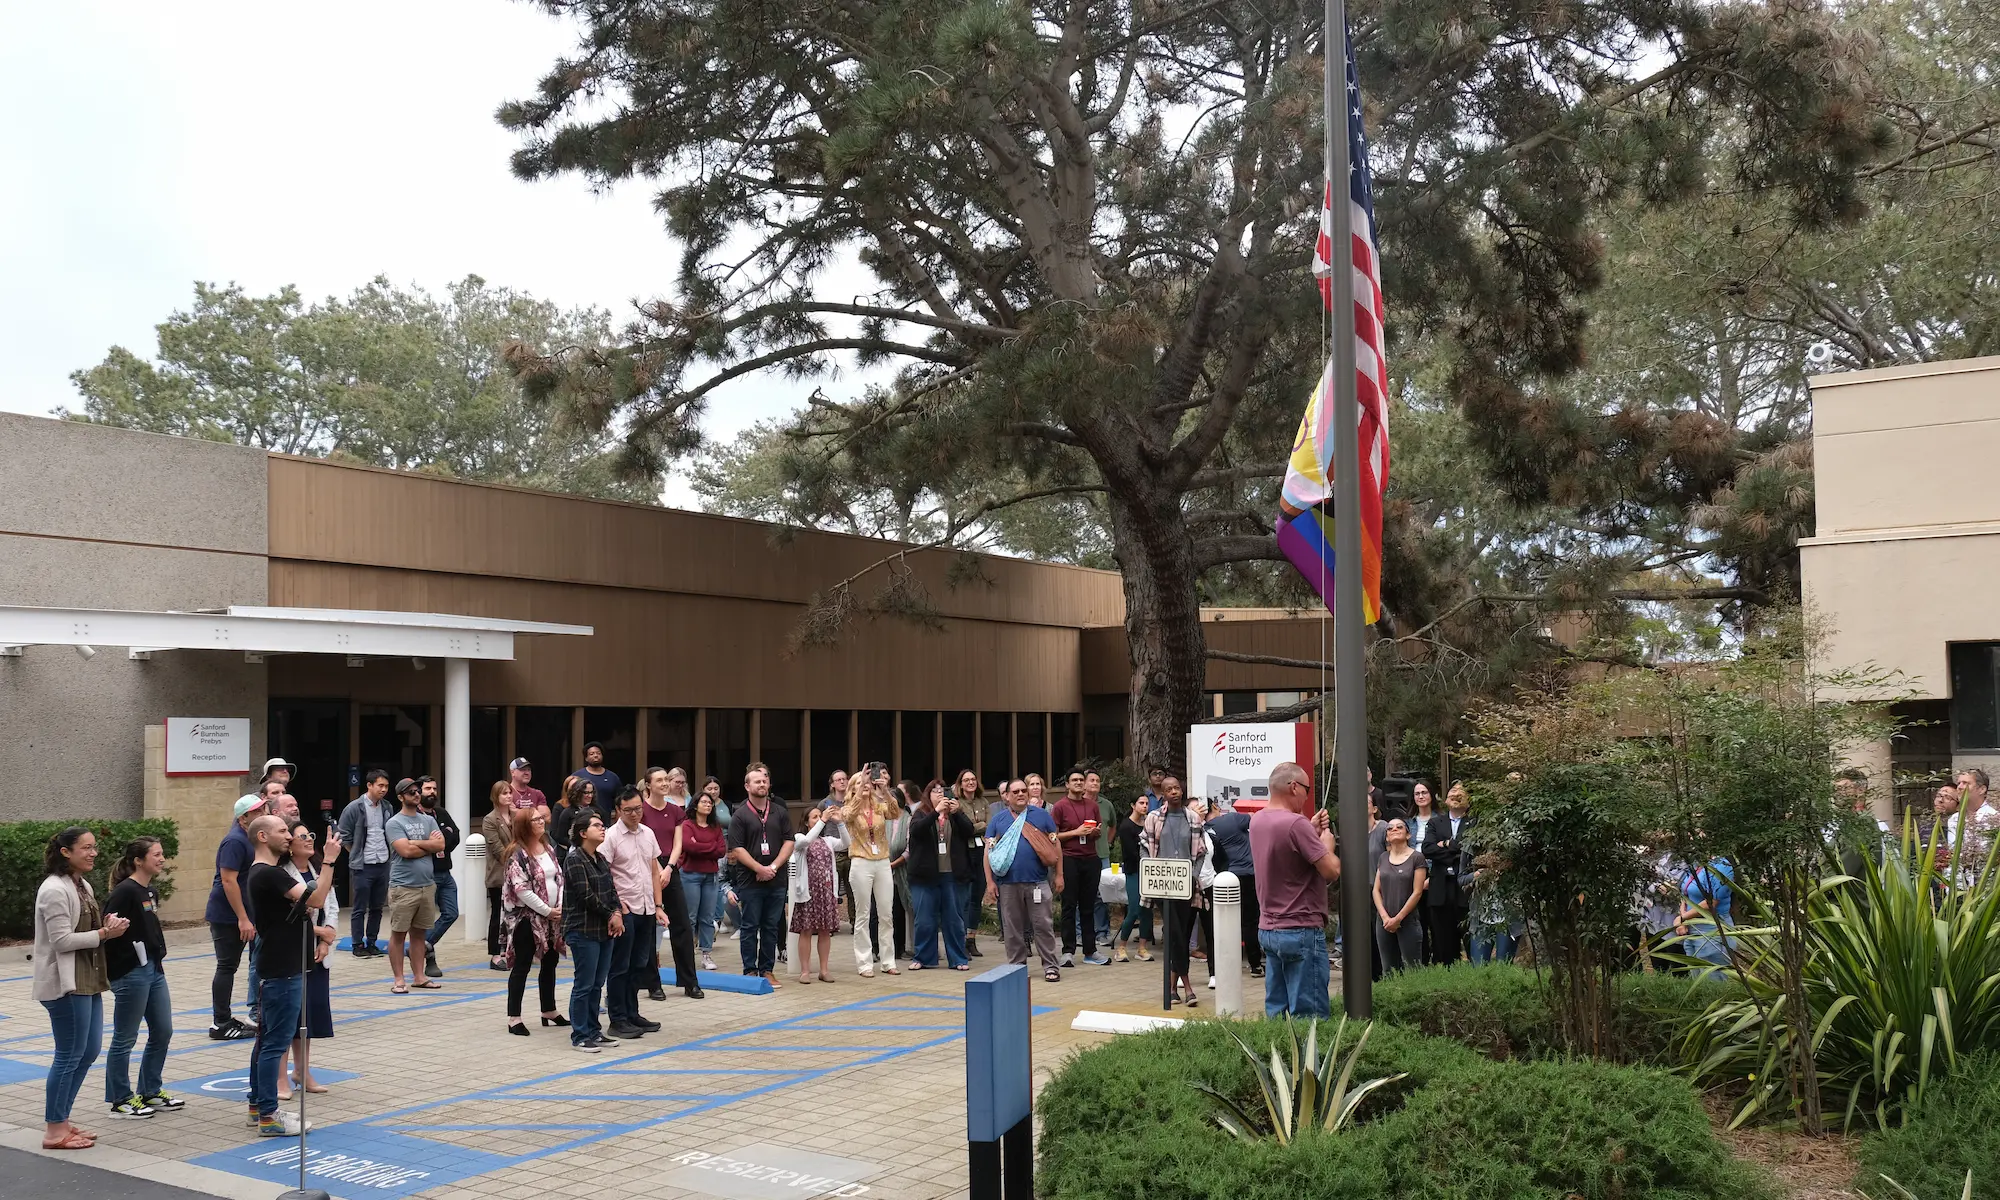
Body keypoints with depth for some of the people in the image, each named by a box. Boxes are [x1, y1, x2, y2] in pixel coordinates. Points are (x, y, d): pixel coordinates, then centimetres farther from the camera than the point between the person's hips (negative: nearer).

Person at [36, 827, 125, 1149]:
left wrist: (107, 927, 3)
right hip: (65, 984, -10)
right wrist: (103, 934, -18)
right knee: (69, 1056, -4)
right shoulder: (55, 890, -15)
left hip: (87, 982, 10)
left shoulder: (83, 886, 14)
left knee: (88, 1052, 13)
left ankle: (62, 1121, 23)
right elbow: (61, 941, -20)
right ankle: (54, 1131, 6)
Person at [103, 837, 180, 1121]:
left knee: (162, 1032, 14)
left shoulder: (150, 892, 13)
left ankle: (151, 1093, 26)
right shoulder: (125, 891, -14)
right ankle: (121, 1101, 13)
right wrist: (114, 927, -34)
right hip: (130, 972, -9)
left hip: (153, 970, 9)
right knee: (125, 1039, 2)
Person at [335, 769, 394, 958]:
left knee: (377, 907, 11)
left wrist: (391, 855, 10)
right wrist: (357, 853, -1)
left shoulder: (387, 808, 7)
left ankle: (371, 943, 20)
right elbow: (344, 836, -4)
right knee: (359, 908, 2)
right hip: (362, 866, -5)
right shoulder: (354, 808, -9)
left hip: (383, 865, 5)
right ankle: (358, 945, 10)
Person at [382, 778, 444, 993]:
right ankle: (398, 979, 6)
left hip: (427, 885, 5)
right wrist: (429, 844, -5)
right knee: (398, 933, 1)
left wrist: (416, 843, -9)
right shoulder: (394, 823, -5)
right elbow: (406, 851, -17)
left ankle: (419, 977, 17)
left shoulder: (429, 820, 12)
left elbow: (441, 844, 0)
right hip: (403, 887, -5)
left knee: (418, 933, 11)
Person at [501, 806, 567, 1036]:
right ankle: (514, 1018, 3)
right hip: (527, 918, -8)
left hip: (551, 917, 8)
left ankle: (549, 1011, 26)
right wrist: (547, 911, -15)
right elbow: (522, 890, -19)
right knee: (522, 966, -3)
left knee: (550, 963, 14)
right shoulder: (518, 854, -14)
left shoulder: (549, 849, 10)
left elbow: (559, 879, 12)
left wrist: (561, 907, -2)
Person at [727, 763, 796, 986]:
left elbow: (789, 842, 5)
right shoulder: (740, 815, -2)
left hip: (776, 880, 3)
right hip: (750, 881, -3)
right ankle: (750, 970, 9)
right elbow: (737, 848, -7)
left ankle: (767, 970, 16)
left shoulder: (780, 812, 8)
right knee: (750, 927, 2)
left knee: (771, 927, 8)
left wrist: (773, 867, -8)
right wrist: (760, 869, -14)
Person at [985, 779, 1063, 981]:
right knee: (1012, 928, 8)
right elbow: (989, 851, 6)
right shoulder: (997, 820, 8)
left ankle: (1050, 966, 6)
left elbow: (1055, 845, 8)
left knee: (1043, 925, 0)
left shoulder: (1041, 816, 7)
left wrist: (1059, 875, 3)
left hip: (1038, 882, -1)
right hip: (1008, 884, 1)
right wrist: (990, 881, 0)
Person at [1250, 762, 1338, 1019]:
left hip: (1267, 929, 9)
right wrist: (1327, 844, 1)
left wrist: (1312, 832, 12)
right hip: (1301, 931, -9)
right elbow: (1331, 871, -18)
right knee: (1309, 1017, -4)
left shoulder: (1257, 821, 8)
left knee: (1276, 1012, 11)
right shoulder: (1296, 824, -19)